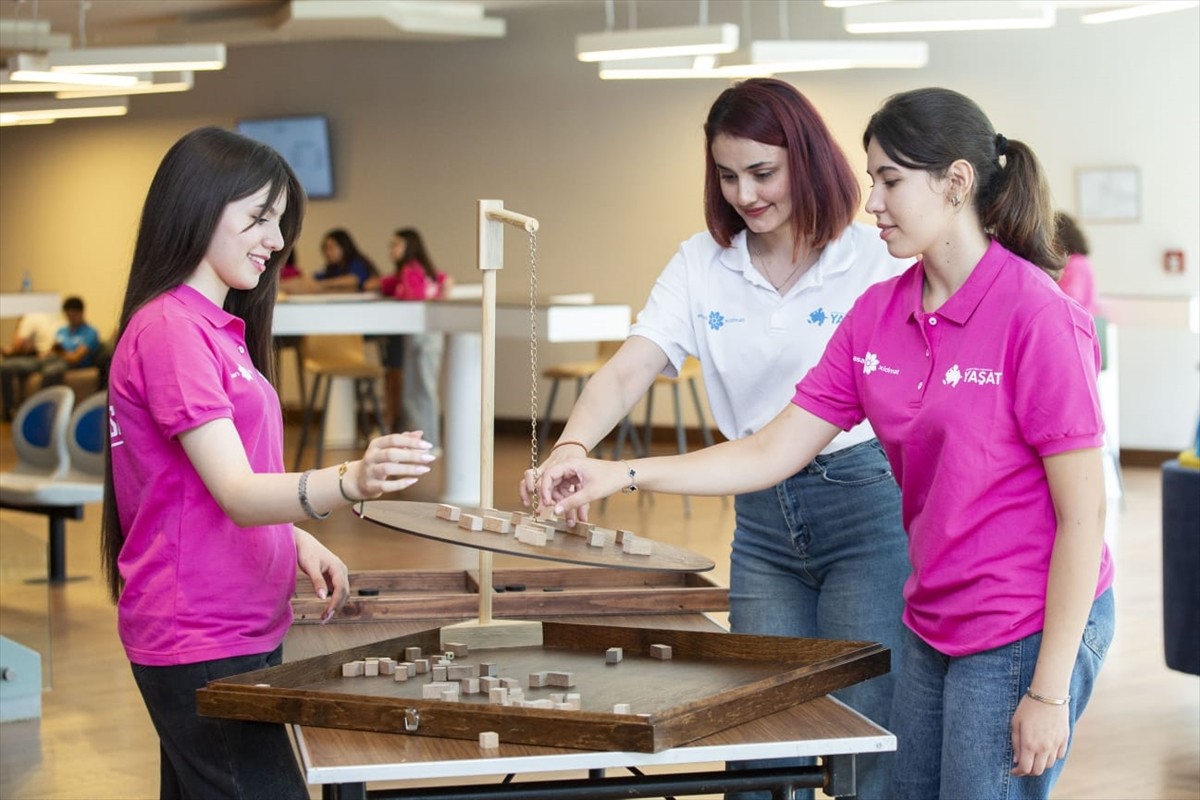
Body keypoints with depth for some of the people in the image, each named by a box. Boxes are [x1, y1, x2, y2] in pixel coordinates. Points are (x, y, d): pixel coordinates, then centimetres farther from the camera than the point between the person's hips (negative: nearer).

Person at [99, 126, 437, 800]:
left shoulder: (216, 328, 16)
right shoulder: (170, 329, -15)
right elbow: (236, 493, -25)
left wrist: (297, 541, 5)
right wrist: (351, 483, -41)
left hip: (242, 626, 10)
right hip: (201, 642, -10)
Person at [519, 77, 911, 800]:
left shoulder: (875, 258, -7)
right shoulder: (701, 265, 4)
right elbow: (627, 373, -6)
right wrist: (571, 450, -26)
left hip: (867, 503, -4)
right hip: (762, 520, 4)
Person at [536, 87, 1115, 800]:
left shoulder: (1035, 315, -17)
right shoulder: (879, 312, 5)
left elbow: (1083, 513, -17)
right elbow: (773, 452, 5)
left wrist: (1049, 692, -17)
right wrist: (622, 475, -3)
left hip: (1029, 631, -7)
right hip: (933, 626, 7)